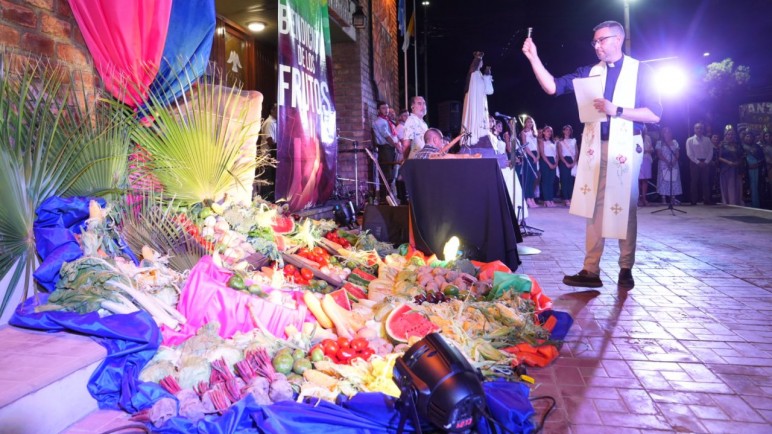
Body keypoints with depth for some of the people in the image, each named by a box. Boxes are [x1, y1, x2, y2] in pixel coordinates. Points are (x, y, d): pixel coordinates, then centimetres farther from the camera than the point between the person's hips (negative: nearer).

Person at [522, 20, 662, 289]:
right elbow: (553, 87, 5)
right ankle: (591, 271, 6)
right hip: (595, 146, 4)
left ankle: (626, 270, 13)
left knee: (625, 209, 0)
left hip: (625, 147, -3)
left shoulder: (640, 71, 2)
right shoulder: (591, 72, 13)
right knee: (594, 207, 2)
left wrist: (616, 110, -16)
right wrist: (533, 57, -3)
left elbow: (655, 114, -4)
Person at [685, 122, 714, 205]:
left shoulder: (707, 140, 11)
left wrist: (706, 162, -9)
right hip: (694, 163, -3)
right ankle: (694, 200, 0)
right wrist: (698, 162, -13)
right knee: (694, 182, -2)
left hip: (705, 163, 3)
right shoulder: (690, 140, 2)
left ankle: (707, 200, 3)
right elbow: (689, 153, -6)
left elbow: (710, 152, 5)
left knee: (706, 182, 1)